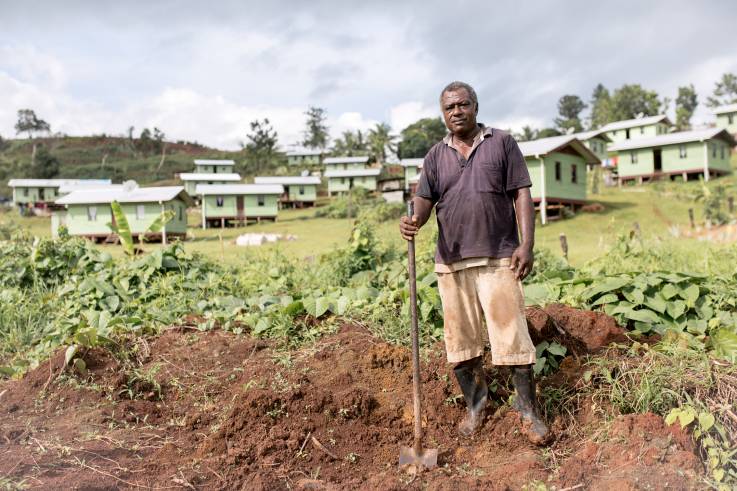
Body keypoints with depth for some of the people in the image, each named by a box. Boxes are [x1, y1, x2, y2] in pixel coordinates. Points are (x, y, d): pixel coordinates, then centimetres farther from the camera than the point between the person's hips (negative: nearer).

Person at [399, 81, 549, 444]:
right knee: (460, 337, 8)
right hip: (451, 261, 3)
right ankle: (474, 404, 25)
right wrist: (414, 220, -20)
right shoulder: (436, 155, 13)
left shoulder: (502, 143, 6)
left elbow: (521, 195, 2)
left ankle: (528, 410, 11)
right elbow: (424, 199, 3)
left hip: (498, 258, -2)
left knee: (511, 333, -4)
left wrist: (526, 243, -8)